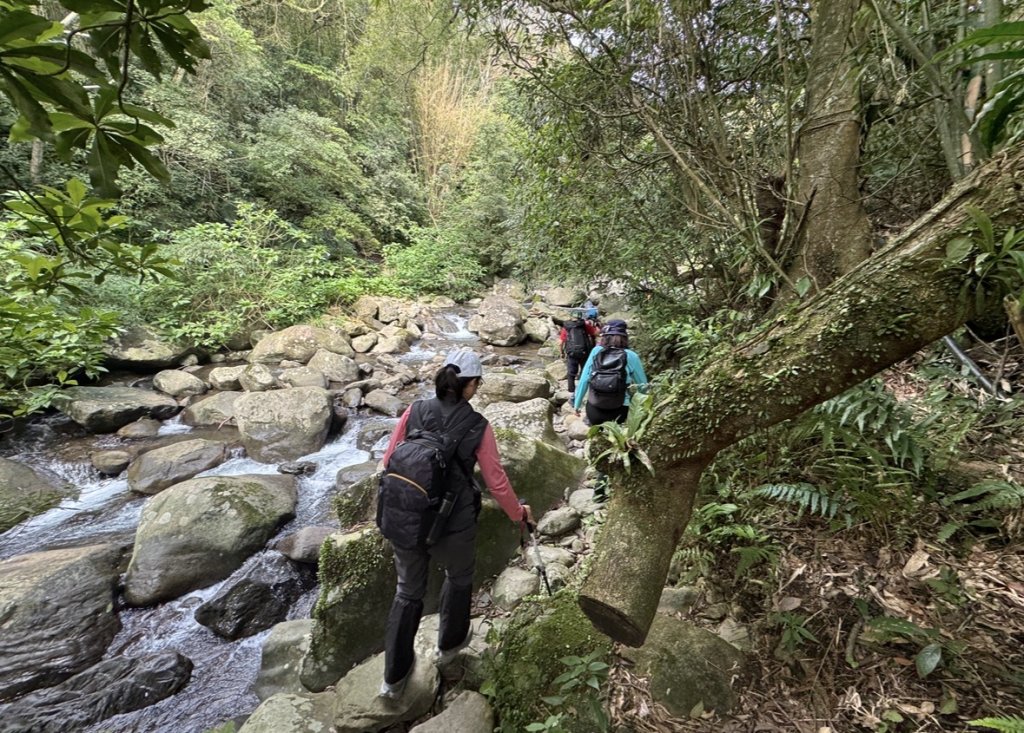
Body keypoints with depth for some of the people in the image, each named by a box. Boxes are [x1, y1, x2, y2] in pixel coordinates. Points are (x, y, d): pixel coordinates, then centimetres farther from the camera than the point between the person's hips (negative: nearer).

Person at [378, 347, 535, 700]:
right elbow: (496, 482, -7)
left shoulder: (414, 411, -7)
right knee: (459, 577, 29)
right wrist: (519, 513, 11)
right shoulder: (478, 427, -13)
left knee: (408, 591, 23)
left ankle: (394, 678, 36)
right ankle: (448, 644, 49)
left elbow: (388, 462, 0)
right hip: (452, 525, -3)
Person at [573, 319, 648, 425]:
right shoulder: (630, 356, -6)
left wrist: (577, 404, 8)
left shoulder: (596, 351, -2)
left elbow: (584, 380, -2)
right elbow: (643, 385, 2)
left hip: (593, 409, 2)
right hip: (617, 411, -2)